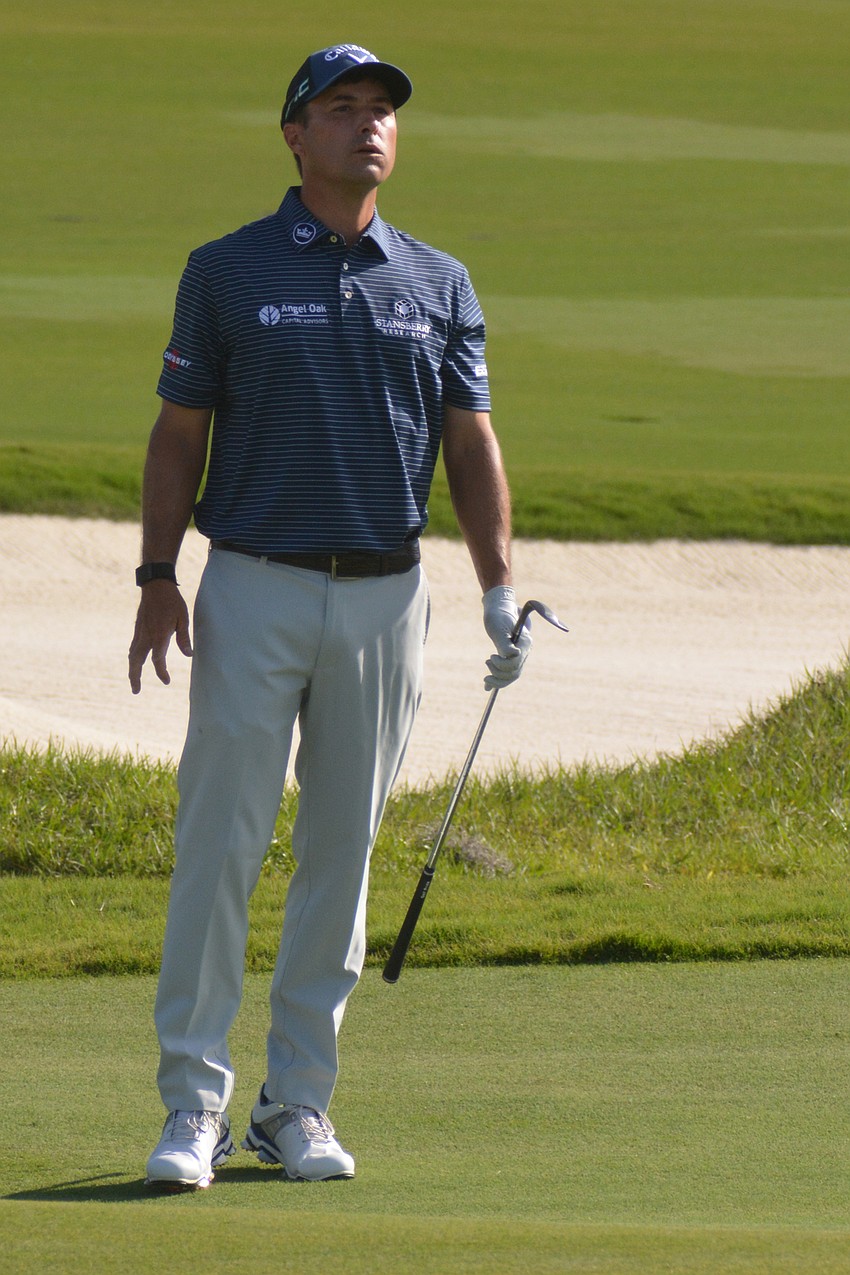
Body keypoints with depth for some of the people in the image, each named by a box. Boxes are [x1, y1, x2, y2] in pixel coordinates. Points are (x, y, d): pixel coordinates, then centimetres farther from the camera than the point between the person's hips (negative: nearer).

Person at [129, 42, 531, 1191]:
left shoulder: (440, 285, 8)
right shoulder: (227, 273, 2)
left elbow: (472, 445, 8)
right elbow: (180, 432, 4)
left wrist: (500, 591, -2)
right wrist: (158, 577, -4)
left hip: (383, 596, 3)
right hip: (255, 590, -3)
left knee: (342, 851, 6)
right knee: (221, 845, -7)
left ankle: (299, 1104, 13)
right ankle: (193, 1104, -4)